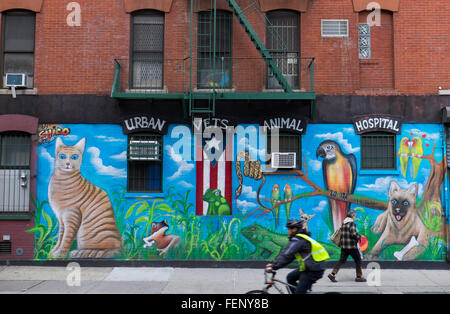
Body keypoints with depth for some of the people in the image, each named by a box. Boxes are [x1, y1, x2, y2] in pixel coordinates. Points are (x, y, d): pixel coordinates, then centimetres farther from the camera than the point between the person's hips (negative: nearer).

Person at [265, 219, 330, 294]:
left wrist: (274, 266, -27)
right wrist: (273, 264, 5)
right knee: (290, 277, 18)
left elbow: (286, 255, -26)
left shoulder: (297, 240, -16)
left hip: (314, 271, -10)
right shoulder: (301, 238, 14)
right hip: (309, 268, 10)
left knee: (299, 292, -6)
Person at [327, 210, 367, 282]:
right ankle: (359, 277, 14)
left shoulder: (343, 223, 11)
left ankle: (332, 274, 0)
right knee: (358, 260, 8)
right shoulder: (352, 223, -13)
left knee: (342, 260, 9)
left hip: (343, 245, 7)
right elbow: (353, 234, -23)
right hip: (351, 246, -7)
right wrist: (359, 236, -3)